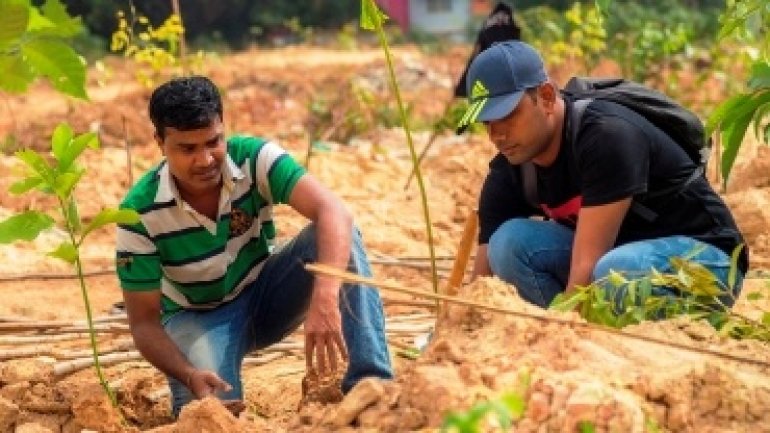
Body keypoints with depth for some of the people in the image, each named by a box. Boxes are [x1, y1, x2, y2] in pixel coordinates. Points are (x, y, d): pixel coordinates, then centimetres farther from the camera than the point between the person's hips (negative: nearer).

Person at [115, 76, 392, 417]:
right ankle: (197, 385, 6)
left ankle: (372, 384, -27)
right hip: (198, 317, -2)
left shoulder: (254, 158, -22)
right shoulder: (140, 212, -23)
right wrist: (189, 376, -39)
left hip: (266, 295, 2)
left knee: (335, 236, -26)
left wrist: (325, 298, -55)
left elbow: (332, 211, -37)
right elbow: (144, 322, -19)